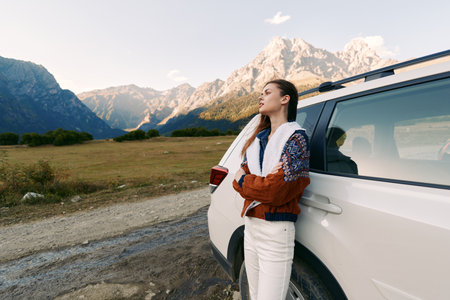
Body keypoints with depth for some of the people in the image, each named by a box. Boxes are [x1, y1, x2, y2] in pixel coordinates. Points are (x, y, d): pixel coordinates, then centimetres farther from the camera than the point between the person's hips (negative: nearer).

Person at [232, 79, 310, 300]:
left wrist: (243, 181, -6)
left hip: (276, 233, -7)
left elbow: (279, 190, -20)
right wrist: (262, 183, -16)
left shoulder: (295, 137, -10)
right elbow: (240, 178, 3)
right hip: (250, 227, 7)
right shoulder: (258, 137, 11)